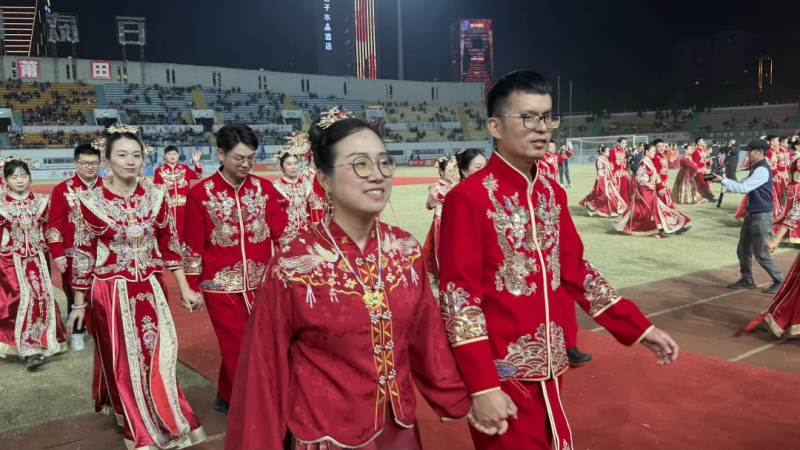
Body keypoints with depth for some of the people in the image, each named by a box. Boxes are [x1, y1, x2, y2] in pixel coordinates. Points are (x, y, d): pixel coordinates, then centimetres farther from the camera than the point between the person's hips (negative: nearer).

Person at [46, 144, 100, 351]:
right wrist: (58, 255, -10)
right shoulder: (62, 190, -3)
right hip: (74, 254, -1)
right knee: (75, 294, 8)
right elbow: (54, 225, -4)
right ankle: (77, 333, 22)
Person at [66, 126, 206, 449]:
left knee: (156, 357, 7)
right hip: (111, 292, -2)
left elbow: (169, 244, 4)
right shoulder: (91, 200, -9)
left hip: (150, 289, 2)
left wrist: (184, 289, 4)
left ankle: (164, 423, 30)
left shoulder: (156, 195, -2)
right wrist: (79, 303, 2)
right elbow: (83, 253, -2)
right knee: (123, 362, 10)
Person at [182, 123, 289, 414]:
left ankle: (226, 398, 37)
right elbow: (192, 245, -1)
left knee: (235, 348, 14)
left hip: (259, 284, 3)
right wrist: (191, 287, 1)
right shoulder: (201, 193, -6)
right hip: (221, 286, -2)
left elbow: (282, 234, 1)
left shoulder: (264, 188, 0)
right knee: (238, 350, 5)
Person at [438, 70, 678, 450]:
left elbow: (575, 270, 12)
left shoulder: (553, 193, 7)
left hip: (550, 368, 7)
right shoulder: (468, 198, -16)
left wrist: (639, 327, 8)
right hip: (501, 376, -7)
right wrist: (482, 386, -22)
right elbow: (458, 295, -18)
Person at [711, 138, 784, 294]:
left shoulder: (762, 170, -20)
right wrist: (723, 179, -4)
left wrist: (722, 181, -19)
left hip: (762, 217, -10)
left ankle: (779, 281, 13)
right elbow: (742, 184, 10)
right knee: (743, 250, 12)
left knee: (761, 253, -2)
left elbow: (743, 188, -25)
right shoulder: (756, 169, 13)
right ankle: (747, 280, 23)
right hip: (751, 215, 10)